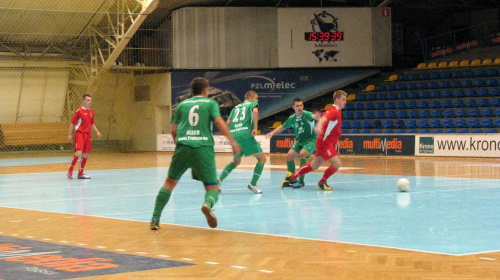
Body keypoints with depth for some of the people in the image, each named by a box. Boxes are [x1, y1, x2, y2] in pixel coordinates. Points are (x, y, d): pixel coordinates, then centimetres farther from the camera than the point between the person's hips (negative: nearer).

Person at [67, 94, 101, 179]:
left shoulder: (91, 111, 13)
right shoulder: (79, 111, -6)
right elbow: (72, 123, -4)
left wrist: (97, 131, 10)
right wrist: (69, 135, -9)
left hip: (88, 135, 7)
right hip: (80, 134, -7)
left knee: (86, 155, 7)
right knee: (78, 153, -19)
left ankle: (80, 173, 17)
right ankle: (70, 171, -5)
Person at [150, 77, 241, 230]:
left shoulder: (182, 105, 20)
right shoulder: (210, 103, 13)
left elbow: (174, 130, 17)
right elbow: (219, 121, -3)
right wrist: (232, 141, -4)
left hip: (182, 146, 2)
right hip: (203, 147, -2)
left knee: (170, 182, 19)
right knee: (212, 188, 4)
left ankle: (155, 219, 9)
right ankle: (208, 204, -33)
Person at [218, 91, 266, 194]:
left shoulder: (236, 107, 28)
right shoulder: (252, 104, 12)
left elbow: (228, 123, 18)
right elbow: (255, 111, -13)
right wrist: (255, 128, -13)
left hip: (233, 135, 6)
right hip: (246, 134, -6)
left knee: (236, 161, 26)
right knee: (262, 158, 6)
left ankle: (220, 179, 8)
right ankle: (253, 184, -4)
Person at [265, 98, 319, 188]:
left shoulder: (306, 114, -17)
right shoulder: (292, 118, 2)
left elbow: (313, 116, -41)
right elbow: (283, 126, 18)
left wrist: (317, 116, -65)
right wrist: (272, 133, 8)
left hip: (311, 139, -7)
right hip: (300, 141, 7)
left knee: (302, 154, -29)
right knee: (289, 156, -3)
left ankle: (301, 181, -21)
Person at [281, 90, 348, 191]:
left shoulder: (336, 111, 14)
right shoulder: (334, 111, -16)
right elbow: (324, 119, -35)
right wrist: (318, 126, -56)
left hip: (328, 143, 10)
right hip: (325, 143, -10)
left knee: (314, 166, 17)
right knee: (337, 163, -16)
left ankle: (291, 177, 24)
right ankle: (322, 182, 2)